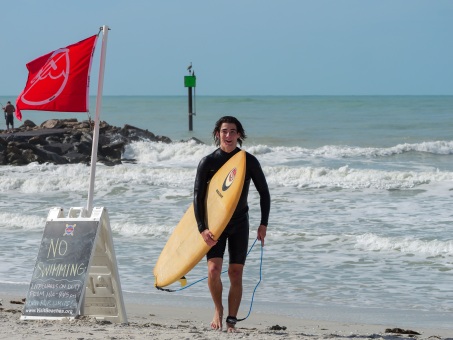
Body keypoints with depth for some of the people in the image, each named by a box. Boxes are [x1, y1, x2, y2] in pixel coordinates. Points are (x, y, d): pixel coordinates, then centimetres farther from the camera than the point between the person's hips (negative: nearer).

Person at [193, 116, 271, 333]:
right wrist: (202, 229, -16)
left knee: (236, 273, 1)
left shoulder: (249, 161, -3)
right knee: (213, 269, -16)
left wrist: (263, 225, 0)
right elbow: (198, 197, -7)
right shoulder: (208, 162, -7)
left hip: (239, 223, 1)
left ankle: (231, 321, 8)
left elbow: (264, 193, 5)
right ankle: (218, 309, 9)